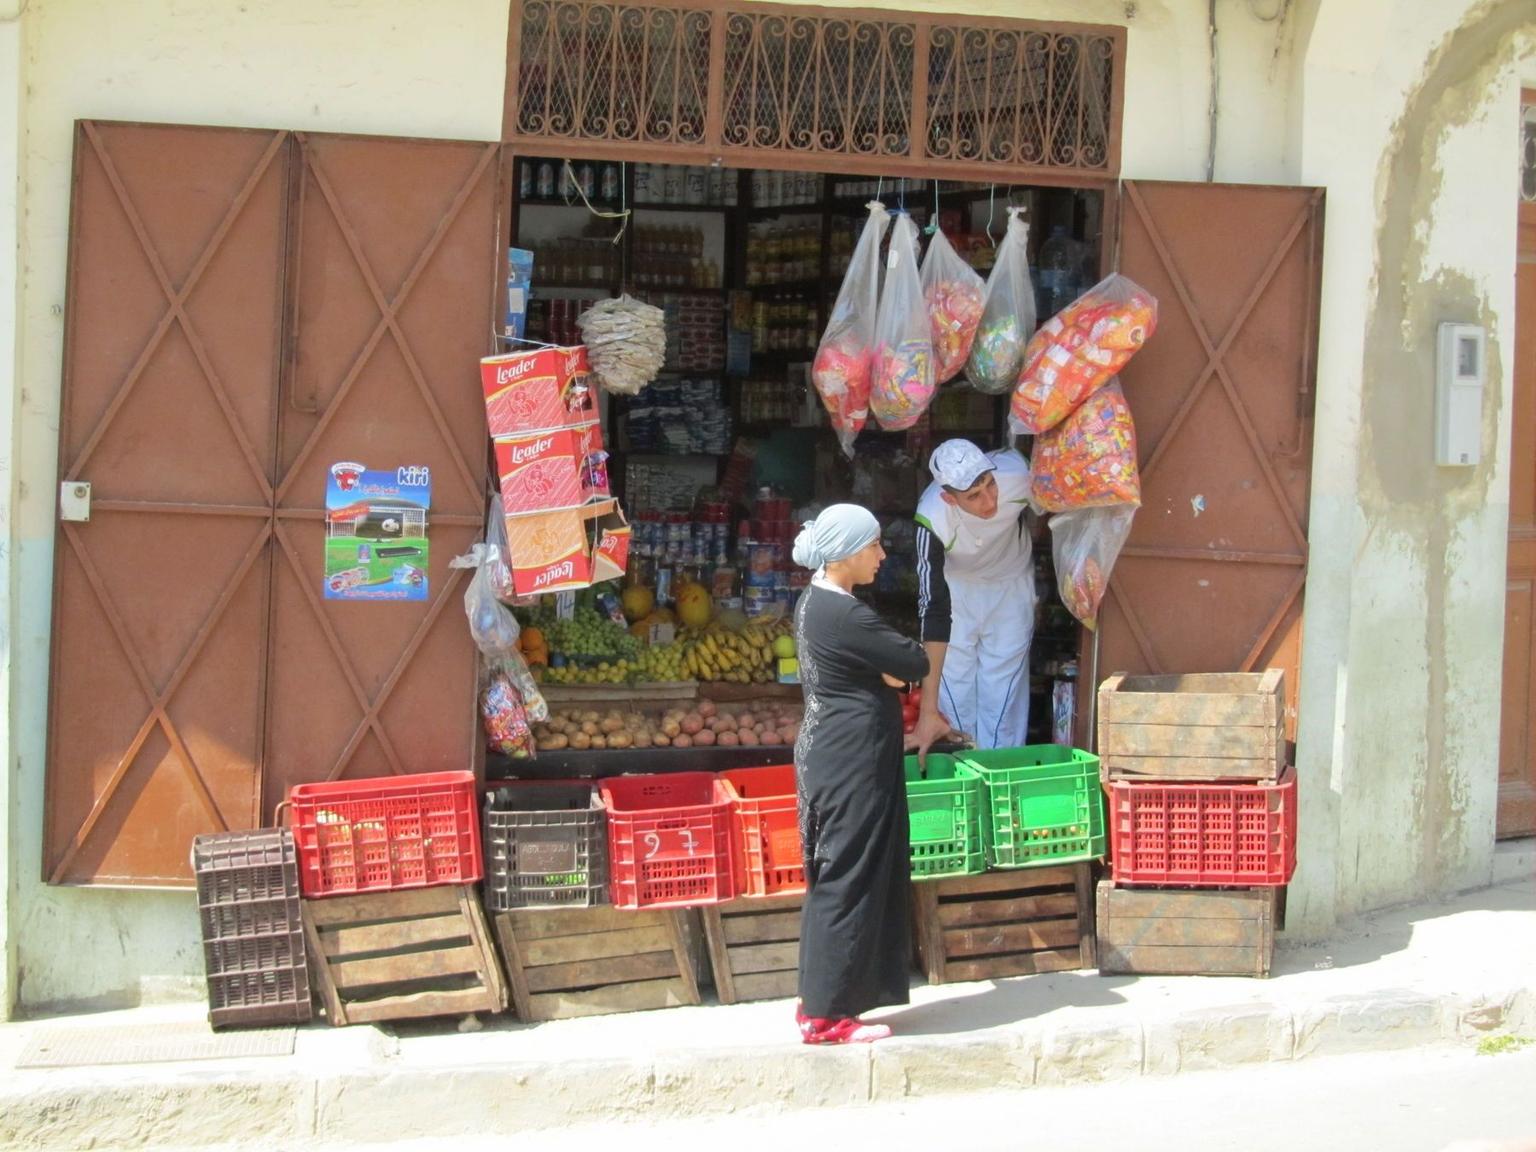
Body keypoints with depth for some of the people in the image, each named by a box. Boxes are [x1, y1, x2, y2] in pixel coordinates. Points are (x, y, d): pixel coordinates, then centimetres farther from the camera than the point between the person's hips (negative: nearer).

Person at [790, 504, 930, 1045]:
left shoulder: (816, 602, 11)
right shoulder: (844, 615, -21)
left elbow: (879, 667, 14)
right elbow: (914, 664, -15)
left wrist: (886, 670, -7)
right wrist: (892, 665, 4)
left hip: (830, 757, 10)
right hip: (852, 762, -10)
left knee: (833, 878, 15)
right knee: (849, 879, -3)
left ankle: (818, 1000, 22)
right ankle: (828, 1013, 3)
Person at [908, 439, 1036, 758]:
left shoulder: (1017, 475, -34)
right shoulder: (933, 520, -37)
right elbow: (934, 611, -36)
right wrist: (927, 709, -39)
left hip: (1011, 586, 1)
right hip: (954, 587, -1)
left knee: (1003, 696, 0)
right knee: (954, 692, -1)